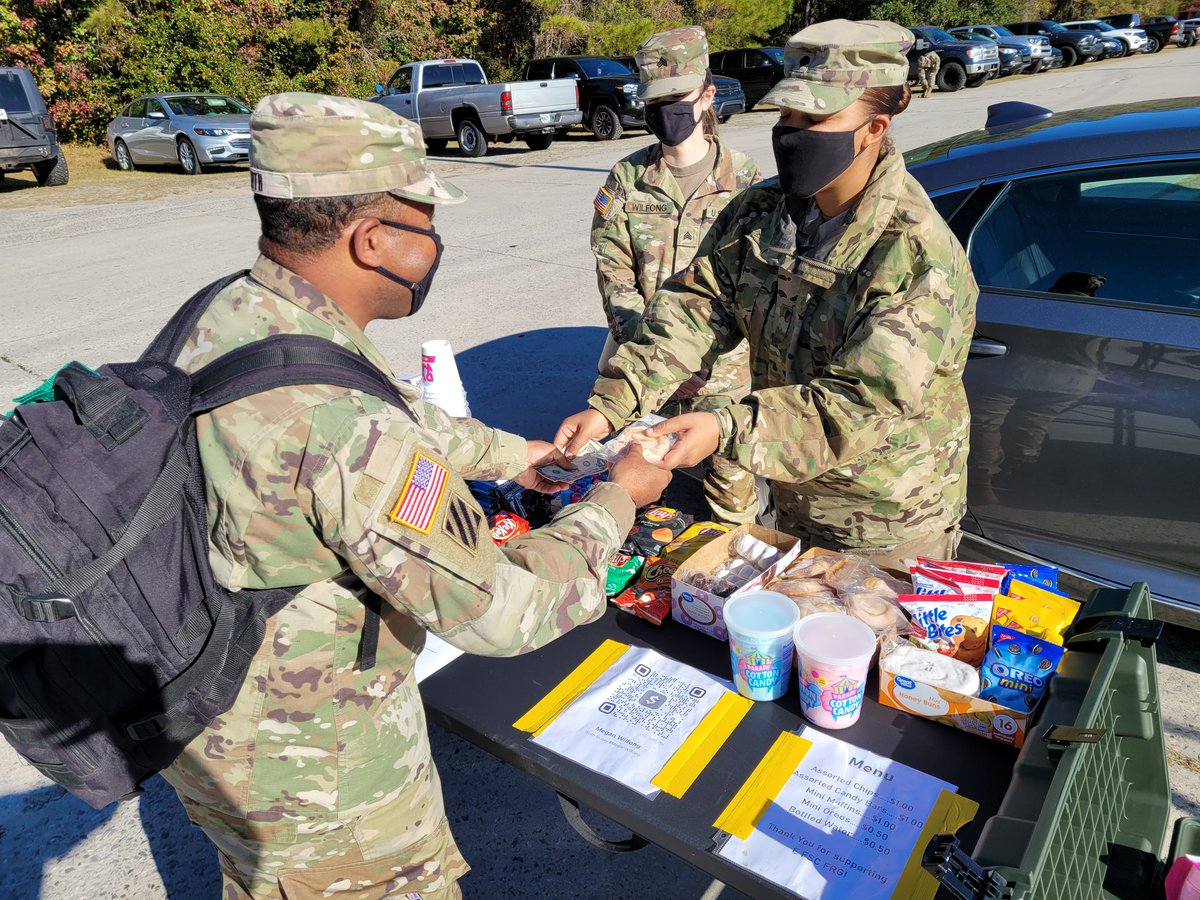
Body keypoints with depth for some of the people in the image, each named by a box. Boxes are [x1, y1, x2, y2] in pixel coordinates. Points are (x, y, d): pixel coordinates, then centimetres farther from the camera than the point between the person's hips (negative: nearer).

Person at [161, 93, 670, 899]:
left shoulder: (223, 317, -8)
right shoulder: (340, 418, -37)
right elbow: (499, 611, -29)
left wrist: (511, 454, 13)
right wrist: (617, 501, -15)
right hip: (306, 768, -7)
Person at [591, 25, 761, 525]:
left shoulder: (744, 180, -2)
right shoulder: (627, 178, 3)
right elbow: (613, 273, -1)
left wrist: (704, 356, -17)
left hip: (724, 368, -1)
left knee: (733, 495, 7)